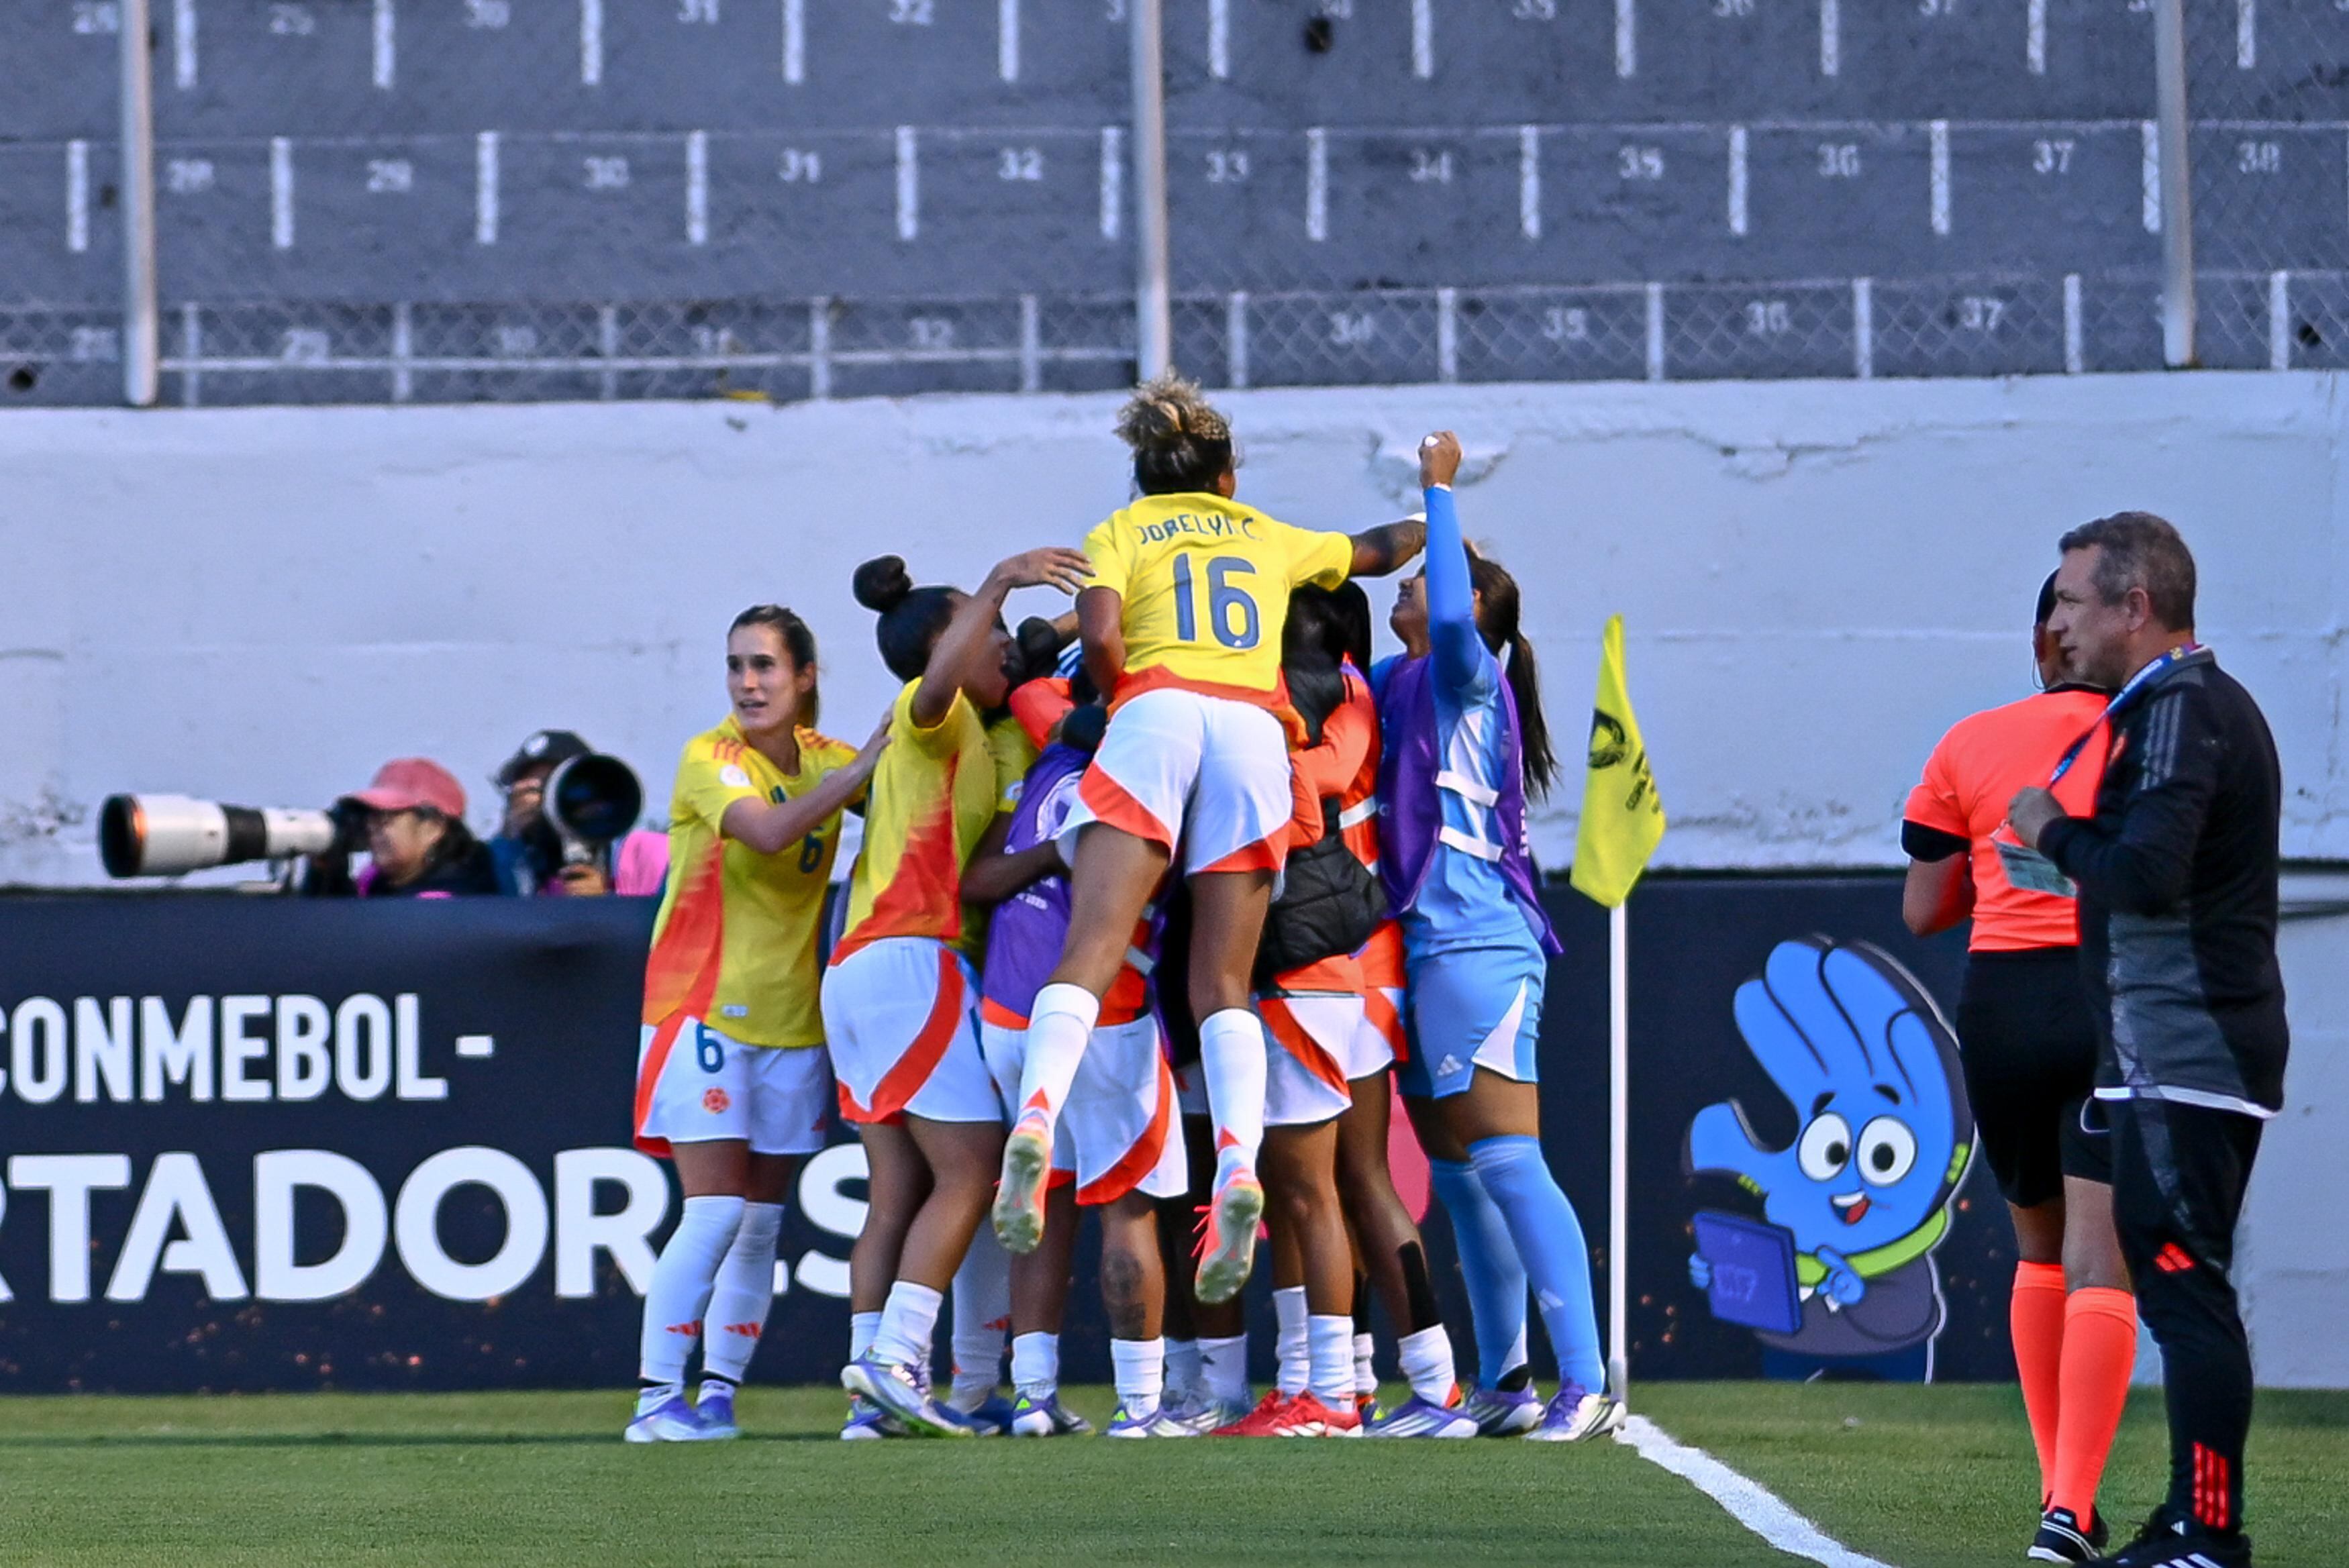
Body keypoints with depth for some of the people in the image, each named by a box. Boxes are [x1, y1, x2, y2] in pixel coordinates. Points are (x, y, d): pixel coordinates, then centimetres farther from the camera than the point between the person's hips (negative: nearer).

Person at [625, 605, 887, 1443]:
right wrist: (864, 767, -27)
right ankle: (656, 1397, -9)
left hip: (792, 1020, 5)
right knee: (715, 1213, -13)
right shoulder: (709, 760, -10)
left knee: (761, 1222, 4)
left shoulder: (826, 761, 7)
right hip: (705, 1013, -5)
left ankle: (719, 1395, 10)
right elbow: (768, 831, -28)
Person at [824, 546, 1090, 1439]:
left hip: (862, 967, 9)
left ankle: (875, 1378, -4)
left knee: (898, 1195, 3)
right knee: (968, 1173, -12)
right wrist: (997, 587, -35)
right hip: (911, 958, -9)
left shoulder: (970, 738, 26)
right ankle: (894, 1359, -21)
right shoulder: (936, 718, -3)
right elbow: (938, 681, -28)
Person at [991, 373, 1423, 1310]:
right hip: (1254, 729, 2)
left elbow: (1100, 635, 1)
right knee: (1222, 987, 1)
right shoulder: (1272, 538, 30)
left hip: (1157, 712, -2)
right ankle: (1238, 1164, -24)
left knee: (1090, 951, -14)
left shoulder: (1123, 531, 21)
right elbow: (1383, 550, 49)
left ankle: (1035, 1120, -39)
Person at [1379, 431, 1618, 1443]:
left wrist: (1438, 492, -18)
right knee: (1458, 1172, 10)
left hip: (1476, 944, -9)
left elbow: (1450, 611, -26)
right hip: (1428, 944, 9)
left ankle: (1586, 1386, -21)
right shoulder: (1401, 687, 19)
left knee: (1506, 1162, -15)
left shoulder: (1464, 676, -5)